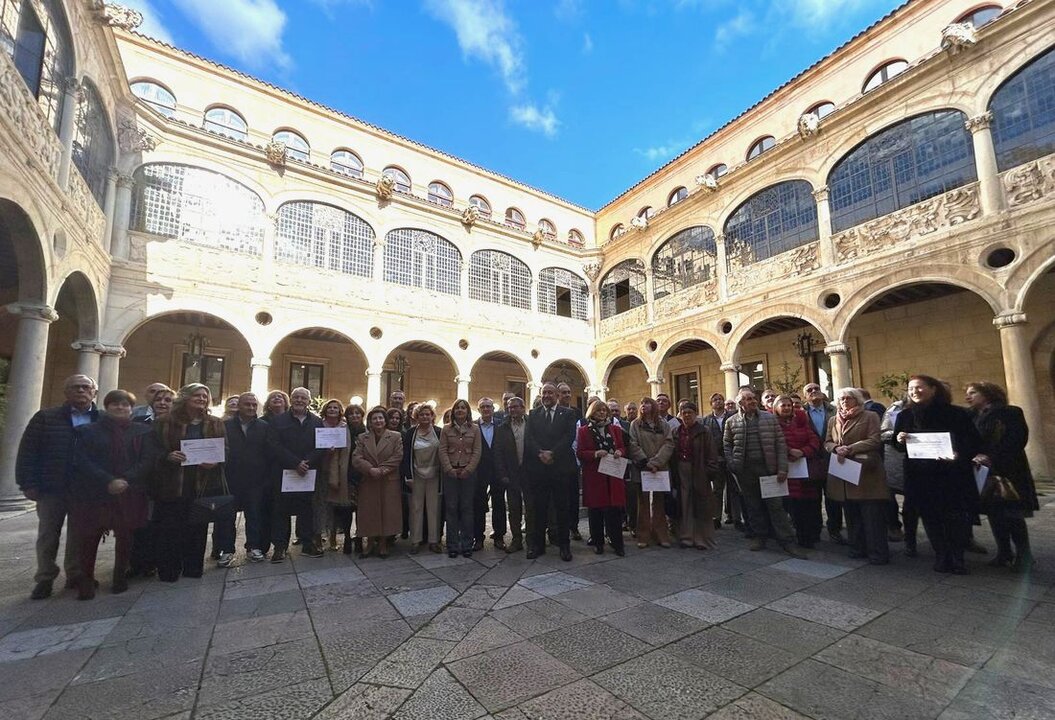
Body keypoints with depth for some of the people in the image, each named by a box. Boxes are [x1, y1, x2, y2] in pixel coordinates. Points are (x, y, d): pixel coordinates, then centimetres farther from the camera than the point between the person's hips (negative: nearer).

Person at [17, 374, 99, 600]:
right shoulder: (45, 417, 0)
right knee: (48, 535, 10)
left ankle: (76, 575, 24)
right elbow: (27, 452, -1)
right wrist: (28, 484, -8)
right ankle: (45, 579, 24)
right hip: (52, 488, 0)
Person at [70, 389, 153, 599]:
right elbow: (82, 461, -4)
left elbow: (147, 460, 0)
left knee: (124, 535, 5)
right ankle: (86, 580, 12)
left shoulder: (142, 431, 7)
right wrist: (108, 481, -16)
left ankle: (120, 577, 18)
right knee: (89, 536, -2)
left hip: (129, 493, 0)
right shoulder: (87, 431, 6)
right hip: (94, 492, 0)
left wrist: (125, 481, -14)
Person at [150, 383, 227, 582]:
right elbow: (154, 449, 1)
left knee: (198, 527, 8)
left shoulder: (216, 424, 7)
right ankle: (168, 570, 18)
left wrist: (216, 461, -15)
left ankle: (193, 567, 22)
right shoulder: (165, 423, 2)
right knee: (169, 528, 3)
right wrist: (168, 456, -19)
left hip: (204, 484, 2)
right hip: (172, 485, -1)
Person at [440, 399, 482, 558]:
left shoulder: (475, 429, 5)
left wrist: (468, 470, -9)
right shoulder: (446, 429, 6)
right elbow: (442, 451, 1)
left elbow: (477, 451, 1)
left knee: (466, 508, 3)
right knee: (451, 508, 3)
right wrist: (449, 469, -9)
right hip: (450, 473, 0)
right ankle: (452, 546, 11)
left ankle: (467, 545, 11)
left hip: (468, 472, 0)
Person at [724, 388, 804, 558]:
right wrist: (732, 465, -3)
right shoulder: (731, 422, 3)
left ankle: (787, 542, 8)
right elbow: (727, 445, 8)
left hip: (768, 468, -1)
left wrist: (782, 468, -6)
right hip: (745, 470, 1)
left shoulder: (770, 418, 4)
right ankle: (759, 537, 23)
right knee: (753, 506, 10)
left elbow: (781, 444, 2)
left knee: (776, 505, 1)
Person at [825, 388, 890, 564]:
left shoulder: (870, 417, 1)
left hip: (865, 471, -5)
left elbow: (875, 440, -9)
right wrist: (837, 448, -10)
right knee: (851, 514, 11)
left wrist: (850, 449, -18)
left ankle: (878, 553, 5)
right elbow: (827, 442, 12)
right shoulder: (833, 421, 16)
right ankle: (857, 548, 21)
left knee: (872, 514, -3)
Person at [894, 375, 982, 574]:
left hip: (953, 475, -2)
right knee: (930, 517, 7)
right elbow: (897, 445, 11)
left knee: (956, 517, 3)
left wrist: (960, 455, -23)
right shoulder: (905, 416, 3)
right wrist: (899, 440, -12)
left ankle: (957, 558, 21)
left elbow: (975, 442, -4)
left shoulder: (956, 414, -4)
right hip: (920, 476, 2)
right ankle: (941, 557, 20)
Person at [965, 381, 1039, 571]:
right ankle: (1004, 553, 15)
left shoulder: (1010, 413, -4)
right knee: (994, 513, 7)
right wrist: (974, 457, -9)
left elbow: (1017, 439, -14)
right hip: (984, 471, 5)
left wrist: (992, 457, -24)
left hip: (1007, 471, -5)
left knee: (1012, 514, -4)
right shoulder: (971, 417, 12)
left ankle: (1023, 555, 7)